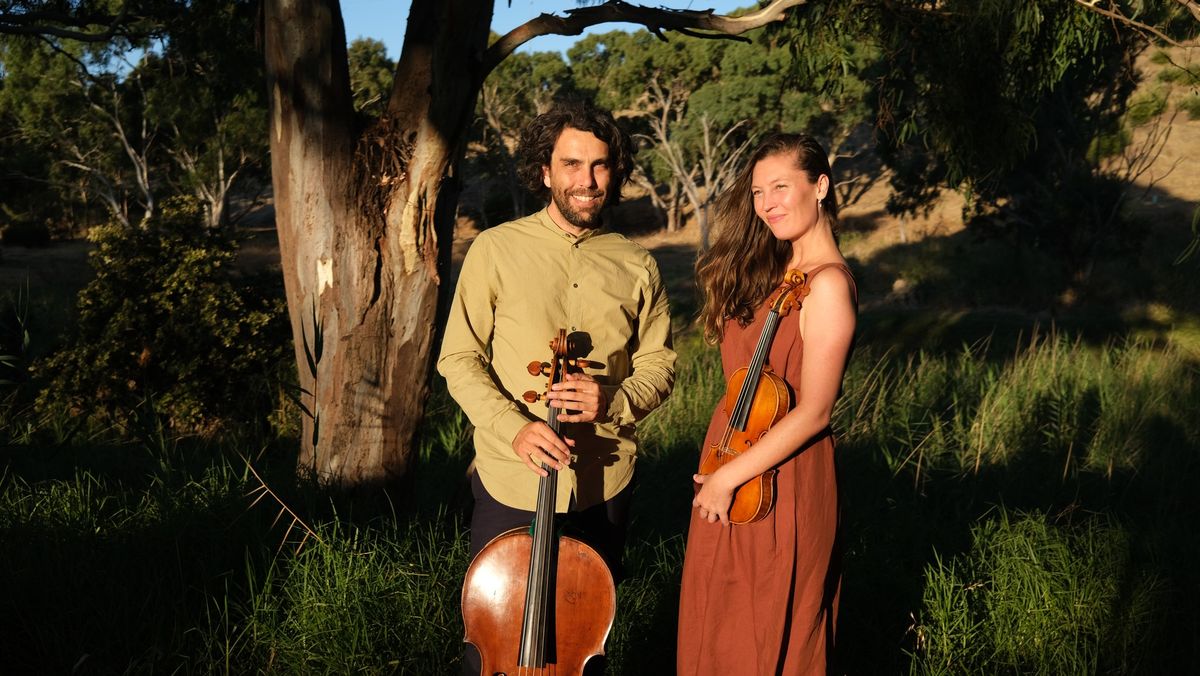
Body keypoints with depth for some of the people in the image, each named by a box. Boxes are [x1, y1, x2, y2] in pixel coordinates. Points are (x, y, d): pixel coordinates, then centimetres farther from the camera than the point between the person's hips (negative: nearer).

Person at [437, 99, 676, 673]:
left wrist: (613, 400, -16)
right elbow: (459, 359, -6)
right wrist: (513, 426, -21)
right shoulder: (495, 249, -5)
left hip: (604, 483, 2)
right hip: (511, 480, -2)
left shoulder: (636, 266, 2)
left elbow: (660, 363, 5)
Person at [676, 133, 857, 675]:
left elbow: (812, 412, -20)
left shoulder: (826, 284, -17)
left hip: (780, 480, -8)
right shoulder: (771, 271, 9)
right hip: (731, 459, 8)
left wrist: (727, 477, -17)